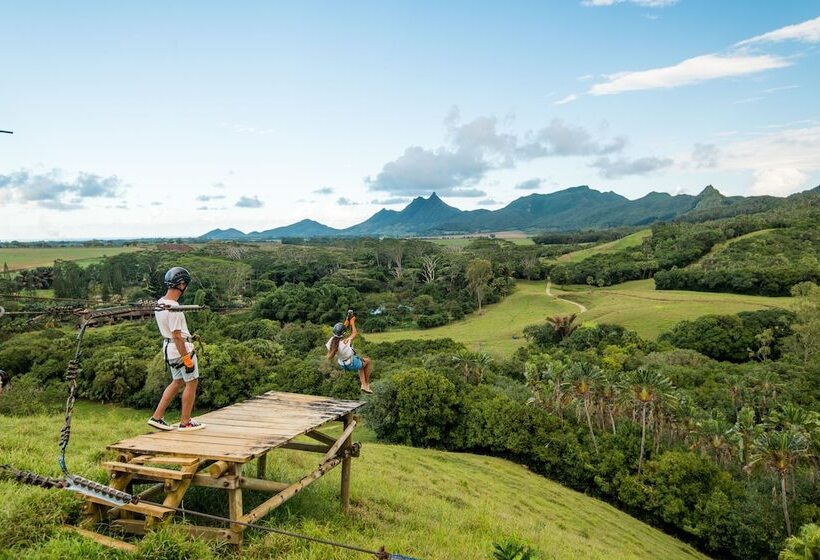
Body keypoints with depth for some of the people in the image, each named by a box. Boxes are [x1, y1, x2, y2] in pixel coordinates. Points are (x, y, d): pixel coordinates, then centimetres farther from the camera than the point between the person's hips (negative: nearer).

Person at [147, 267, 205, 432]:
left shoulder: (159, 303, 7)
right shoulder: (173, 308, -24)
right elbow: (176, 336, -23)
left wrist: (188, 336, 22)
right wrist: (186, 358, -20)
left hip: (168, 347, 9)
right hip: (181, 349, -9)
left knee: (177, 382, 19)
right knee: (192, 383, 3)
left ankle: (157, 417, 19)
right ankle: (185, 422, 11)